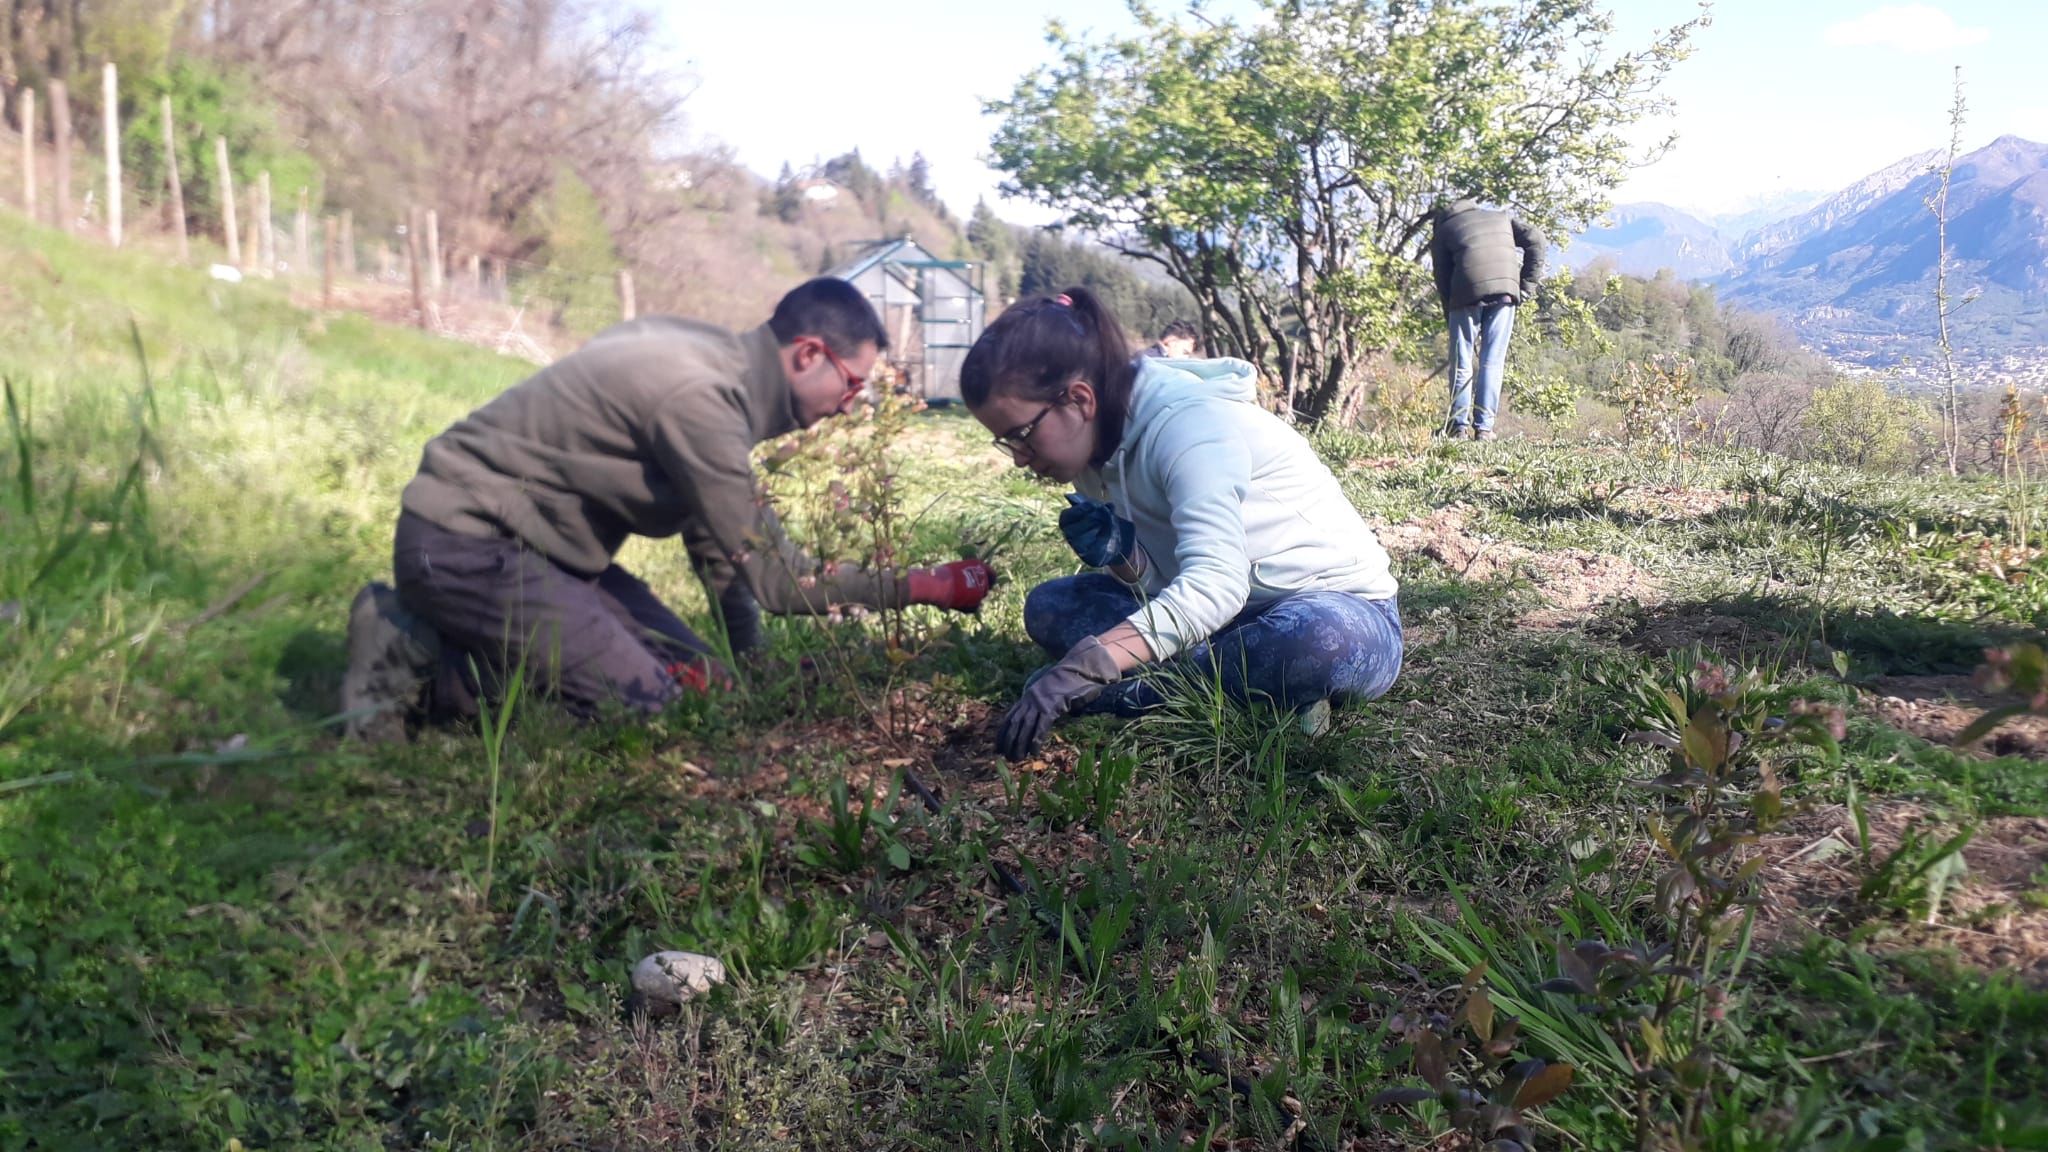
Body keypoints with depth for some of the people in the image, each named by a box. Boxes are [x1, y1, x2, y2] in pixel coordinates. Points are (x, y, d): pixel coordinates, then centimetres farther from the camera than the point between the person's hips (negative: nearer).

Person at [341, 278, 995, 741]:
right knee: (642, 700, -17)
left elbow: (715, 537, 12)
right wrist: (922, 587, -18)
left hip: (538, 541, 10)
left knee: (694, 672, 5)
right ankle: (418, 659, -3)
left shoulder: (720, 366, 4)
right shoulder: (699, 396, -27)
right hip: (461, 543, -10)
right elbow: (775, 580, -23)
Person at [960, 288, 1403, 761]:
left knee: (1318, 642, -43)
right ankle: (1253, 693, -15)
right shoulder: (1102, 444, -1)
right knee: (1050, 606, -6)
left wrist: (1085, 667, -48)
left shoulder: (1186, 421, -25)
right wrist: (1122, 556, -21)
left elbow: (1216, 583, -38)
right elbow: (1168, 580, 2)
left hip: (1342, 612, -8)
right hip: (1227, 614, 8)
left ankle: (1139, 693, -22)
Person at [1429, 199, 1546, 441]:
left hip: (1467, 292, -2)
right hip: (1505, 290, 2)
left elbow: (1443, 280, 13)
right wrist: (1528, 284, 11)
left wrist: (1451, 319, 17)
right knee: (1492, 362, 7)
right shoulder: (1501, 217, 29)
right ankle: (1484, 428, 7)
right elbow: (1535, 238, 13)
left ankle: (1459, 426, 9)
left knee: (1462, 362, 8)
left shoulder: (1442, 232, 22)